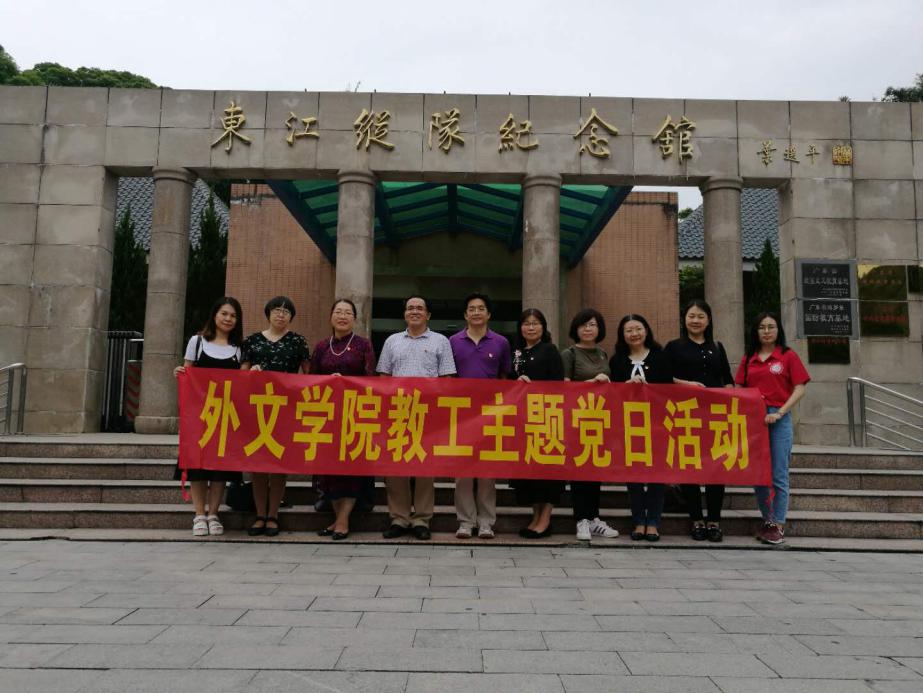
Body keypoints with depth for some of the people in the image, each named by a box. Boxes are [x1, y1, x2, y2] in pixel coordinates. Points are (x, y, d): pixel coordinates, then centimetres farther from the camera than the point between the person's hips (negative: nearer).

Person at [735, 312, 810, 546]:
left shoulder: (788, 356, 2)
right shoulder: (748, 359, 12)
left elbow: (799, 389, -3)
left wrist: (779, 413, -12)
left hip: (779, 419, -3)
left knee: (778, 475, -1)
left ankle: (778, 525, 8)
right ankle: (767, 520, 23)